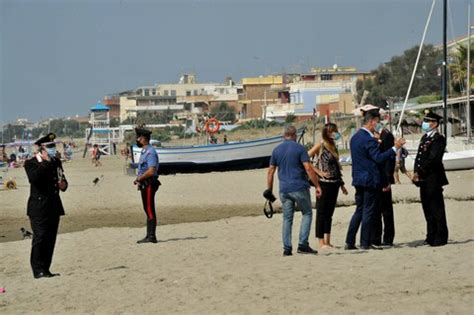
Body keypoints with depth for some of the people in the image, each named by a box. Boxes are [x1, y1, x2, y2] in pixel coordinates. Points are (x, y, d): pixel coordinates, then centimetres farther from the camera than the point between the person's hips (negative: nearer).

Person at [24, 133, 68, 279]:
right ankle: (38, 270, -5)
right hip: (39, 207, -7)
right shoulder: (31, 163, -5)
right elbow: (34, 178, -24)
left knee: (50, 239, 7)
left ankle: (45, 269, 13)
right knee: (40, 237, -8)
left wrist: (63, 185, 2)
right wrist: (46, 162, -21)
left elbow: (62, 180, 26)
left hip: (54, 207, 7)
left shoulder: (56, 162, 16)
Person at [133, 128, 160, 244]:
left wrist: (139, 178, -14)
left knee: (150, 211, -8)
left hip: (149, 184, -10)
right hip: (144, 185, 10)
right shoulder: (144, 152, 16)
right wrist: (139, 179, 7)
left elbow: (151, 171, -24)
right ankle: (149, 236, 17)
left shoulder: (150, 152, -16)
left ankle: (152, 236, -7)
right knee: (147, 210, 12)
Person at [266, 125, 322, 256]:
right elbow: (308, 169, -12)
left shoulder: (276, 150, 9)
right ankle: (303, 244, -2)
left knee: (287, 218, 9)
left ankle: (287, 248, 4)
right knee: (307, 213, 8)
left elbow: (270, 171, 9)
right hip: (299, 188, -4)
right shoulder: (299, 148, -5)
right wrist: (317, 185, -8)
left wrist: (269, 189, 16)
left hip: (284, 190, 4)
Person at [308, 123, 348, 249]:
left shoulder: (333, 146, 14)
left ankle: (327, 241, 15)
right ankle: (321, 242, 1)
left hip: (334, 183, 7)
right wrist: (319, 172, -15)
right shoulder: (320, 146, -7)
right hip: (323, 183, -7)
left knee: (329, 213, 10)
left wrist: (341, 184, 19)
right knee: (321, 212, -2)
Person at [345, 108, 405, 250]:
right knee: (368, 211, -1)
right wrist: (395, 147, -20)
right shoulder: (369, 139, -17)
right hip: (370, 179, -9)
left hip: (358, 179, 9)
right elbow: (379, 158, -21)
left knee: (359, 210, 14)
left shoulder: (355, 137, 12)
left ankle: (349, 242, 11)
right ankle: (365, 243, 2)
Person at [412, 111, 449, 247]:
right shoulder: (425, 137, 16)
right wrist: (416, 172, 2)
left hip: (433, 179, -9)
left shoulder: (439, 139, -11)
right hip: (424, 179, 9)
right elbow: (419, 156, 15)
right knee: (427, 208, 12)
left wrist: (419, 172, -15)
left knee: (436, 208, -4)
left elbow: (432, 159, -18)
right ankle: (431, 236, 20)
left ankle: (440, 238, 2)